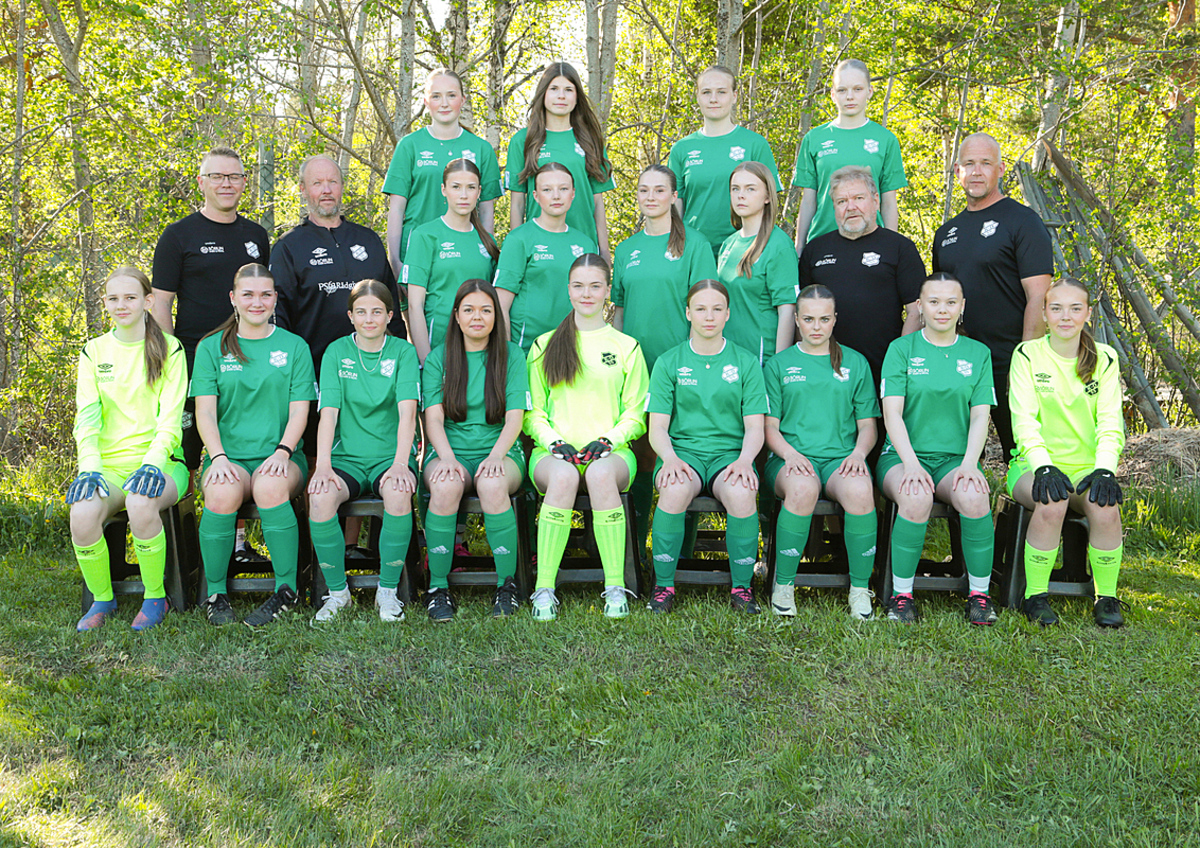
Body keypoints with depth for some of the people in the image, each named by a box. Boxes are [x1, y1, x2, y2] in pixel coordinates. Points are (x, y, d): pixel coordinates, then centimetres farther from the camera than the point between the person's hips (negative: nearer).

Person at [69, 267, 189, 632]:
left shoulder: (169, 349, 5)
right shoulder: (94, 351, 13)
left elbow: (171, 416, -3)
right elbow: (87, 416, 4)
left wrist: (152, 463, -20)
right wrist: (89, 466, -13)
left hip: (159, 461, -2)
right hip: (109, 464, 2)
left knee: (141, 504, -36)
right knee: (82, 514, -30)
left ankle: (155, 597, -13)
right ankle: (102, 599, -5)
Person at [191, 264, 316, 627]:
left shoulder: (294, 346, 11)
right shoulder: (212, 347, 11)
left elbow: (299, 411, 4)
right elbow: (205, 411, 2)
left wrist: (282, 451, -14)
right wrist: (218, 457, -15)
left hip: (280, 457, 0)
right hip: (229, 456, 0)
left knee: (271, 487, -36)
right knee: (223, 493, -34)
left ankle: (286, 590, -23)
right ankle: (215, 593, -15)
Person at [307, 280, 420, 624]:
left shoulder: (404, 352, 2)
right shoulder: (336, 352, 6)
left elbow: (407, 412, -11)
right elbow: (329, 412, -4)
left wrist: (400, 464, -25)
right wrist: (323, 465, -19)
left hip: (390, 456, -1)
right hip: (347, 457, 1)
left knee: (398, 493, -34)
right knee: (320, 496, -30)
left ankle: (388, 590, -15)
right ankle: (337, 592, -10)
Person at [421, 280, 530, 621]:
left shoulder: (512, 355, 8)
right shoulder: (438, 358, 10)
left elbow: (515, 418, -1)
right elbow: (433, 419, 1)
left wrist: (496, 455, -20)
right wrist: (448, 458, -19)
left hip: (499, 451, 0)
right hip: (450, 451, 1)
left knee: (492, 484, -36)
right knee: (447, 485, -35)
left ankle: (507, 584, -20)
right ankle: (438, 586, -21)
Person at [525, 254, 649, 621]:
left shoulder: (627, 347, 15)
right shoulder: (544, 345, 16)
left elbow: (635, 415, 11)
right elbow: (532, 412, 12)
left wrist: (608, 439, -8)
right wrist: (554, 440, -7)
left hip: (611, 451, 0)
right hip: (553, 450, 0)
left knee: (601, 474, -38)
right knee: (563, 477, -37)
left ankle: (616, 588, -34)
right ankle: (544, 589, -34)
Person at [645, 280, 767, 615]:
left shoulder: (746, 362, 11)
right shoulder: (669, 362, 10)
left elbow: (755, 428, 5)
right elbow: (657, 428, 3)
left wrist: (744, 460, -17)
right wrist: (670, 458, -18)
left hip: (729, 451, 0)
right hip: (683, 451, 0)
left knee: (741, 493, -34)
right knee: (676, 490, -35)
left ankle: (742, 587, -15)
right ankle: (664, 585, -17)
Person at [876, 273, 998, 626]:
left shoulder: (978, 353, 12)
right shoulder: (901, 349, 4)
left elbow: (980, 415, 5)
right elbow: (892, 412, -4)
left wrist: (969, 463, -13)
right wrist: (911, 464, -19)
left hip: (954, 457, 2)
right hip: (903, 455, -2)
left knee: (974, 497, -32)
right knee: (916, 498, -35)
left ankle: (979, 593, -14)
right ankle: (901, 594, -18)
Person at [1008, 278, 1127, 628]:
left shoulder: (1105, 359, 8)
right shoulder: (1027, 354, 1)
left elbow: (1110, 423, 0)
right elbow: (1023, 419, -8)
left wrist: (1104, 469, -18)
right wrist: (1043, 466, -24)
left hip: (1087, 466, 2)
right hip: (1035, 466, -2)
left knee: (1105, 506, -31)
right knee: (1052, 503, -35)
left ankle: (1107, 598, -13)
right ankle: (1035, 596, -18)